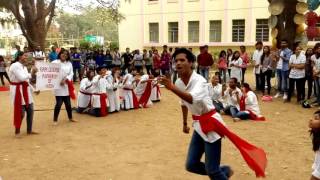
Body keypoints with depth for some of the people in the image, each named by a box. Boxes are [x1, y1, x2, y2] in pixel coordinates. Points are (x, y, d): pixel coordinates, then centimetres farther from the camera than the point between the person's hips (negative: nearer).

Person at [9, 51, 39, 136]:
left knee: (30, 110, 10)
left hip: (26, 90, 9)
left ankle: (29, 130, 23)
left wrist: (34, 90, 12)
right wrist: (31, 74, -9)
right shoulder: (15, 66, -14)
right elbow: (22, 78, -21)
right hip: (18, 90, -9)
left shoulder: (24, 67, 15)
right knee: (20, 112, -4)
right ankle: (17, 131, 13)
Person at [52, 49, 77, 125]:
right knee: (59, 103, -6)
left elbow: (71, 73, 0)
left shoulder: (69, 63, 7)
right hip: (58, 85, -4)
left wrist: (65, 79, -15)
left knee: (68, 103, 12)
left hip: (66, 85, 4)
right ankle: (55, 120, 10)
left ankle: (70, 118, 31)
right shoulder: (55, 62, -6)